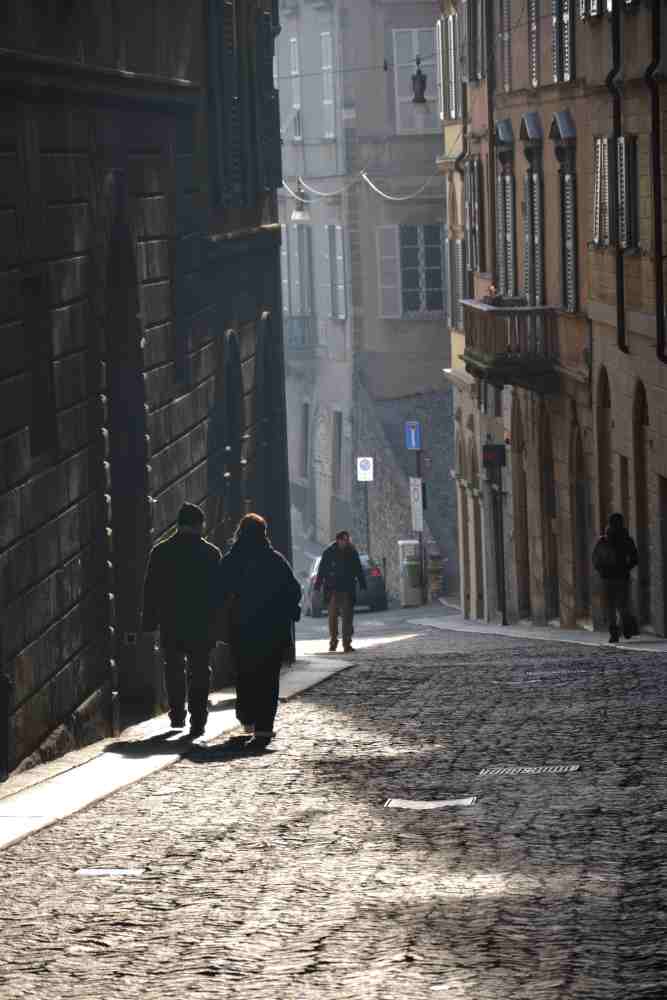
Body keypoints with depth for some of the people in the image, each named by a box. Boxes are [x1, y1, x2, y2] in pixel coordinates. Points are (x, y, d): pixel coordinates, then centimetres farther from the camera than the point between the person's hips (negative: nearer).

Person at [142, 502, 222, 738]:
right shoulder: (212, 553, -2)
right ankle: (197, 721, -2)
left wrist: (149, 621, 6)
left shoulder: (160, 552, 0)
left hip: (170, 623, 1)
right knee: (199, 671, 4)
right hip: (202, 622, -1)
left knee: (174, 668, 16)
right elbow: (219, 591, 0)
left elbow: (151, 590, 1)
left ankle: (177, 715, 14)